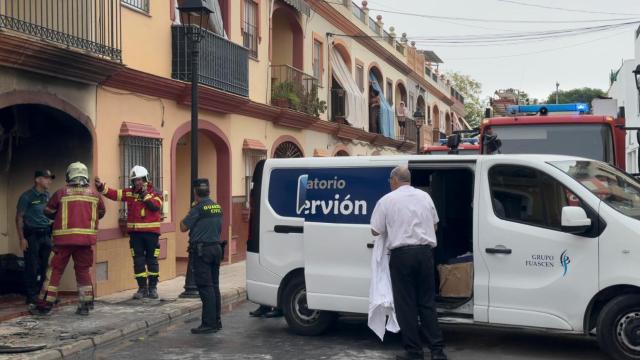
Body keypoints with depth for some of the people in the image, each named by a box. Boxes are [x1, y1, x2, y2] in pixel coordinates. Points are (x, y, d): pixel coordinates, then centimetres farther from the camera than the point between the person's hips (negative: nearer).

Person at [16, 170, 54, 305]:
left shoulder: (48, 196, 11)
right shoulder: (27, 196, -5)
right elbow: (19, 218, -5)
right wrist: (22, 238, -11)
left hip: (46, 234, 5)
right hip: (32, 235, -5)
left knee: (45, 267, 7)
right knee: (32, 267, -3)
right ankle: (31, 297, 3)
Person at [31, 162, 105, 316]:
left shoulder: (62, 193, -2)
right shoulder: (94, 194, 4)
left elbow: (48, 212, 10)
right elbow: (101, 213, 18)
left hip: (64, 238, -2)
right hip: (86, 238, 2)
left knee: (56, 270, 5)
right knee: (83, 270, 13)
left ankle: (45, 304, 7)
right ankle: (86, 304, 13)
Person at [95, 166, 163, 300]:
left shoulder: (154, 193, -1)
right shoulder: (129, 192, 6)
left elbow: (156, 206, -17)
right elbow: (114, 194, -2)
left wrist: (145, 194, -16)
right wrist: (101, 186, -14)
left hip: (151, 232, -2)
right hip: (135, 232, 2)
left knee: (152, 260, 5)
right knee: (138, 261, 4)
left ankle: (153, 287, 17)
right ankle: (142, 288, 12)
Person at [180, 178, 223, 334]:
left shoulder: (198, 208, -14)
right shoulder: (217, 207, 10)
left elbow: (183, 227, -10)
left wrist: (188, 213, 5)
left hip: (201, 250, -8)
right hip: (216, 248, 8)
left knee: (205, 287, -7)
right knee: (214, 286, 13)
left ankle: (209, 323, -7)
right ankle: (216, 321, 19)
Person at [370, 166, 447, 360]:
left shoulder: (387, 200, -3)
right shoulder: (425, 196, 10)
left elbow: (375, 231, 0)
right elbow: (434, 224, 20)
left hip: (402, 253, -4)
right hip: (425, 251, 4)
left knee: (406, 304, 4)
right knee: (427, 302, 11)